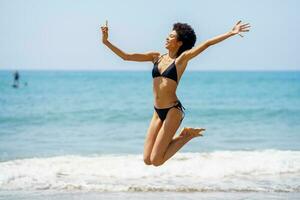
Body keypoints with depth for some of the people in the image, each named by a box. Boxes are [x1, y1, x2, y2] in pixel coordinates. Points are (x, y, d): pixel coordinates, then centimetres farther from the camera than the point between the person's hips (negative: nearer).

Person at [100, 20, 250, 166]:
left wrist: (231, 33, -15)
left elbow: (207, 43, -9)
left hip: (173, 111, -6)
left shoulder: (182, 59, -3)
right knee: (147, 160, 4)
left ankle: (188, 135, 11)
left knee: (156, 160, -8)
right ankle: (182, 135, 20)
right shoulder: (156, 57, 10)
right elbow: (126, 56, 11)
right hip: (158, 112, 6)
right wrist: (106, 42, 4)